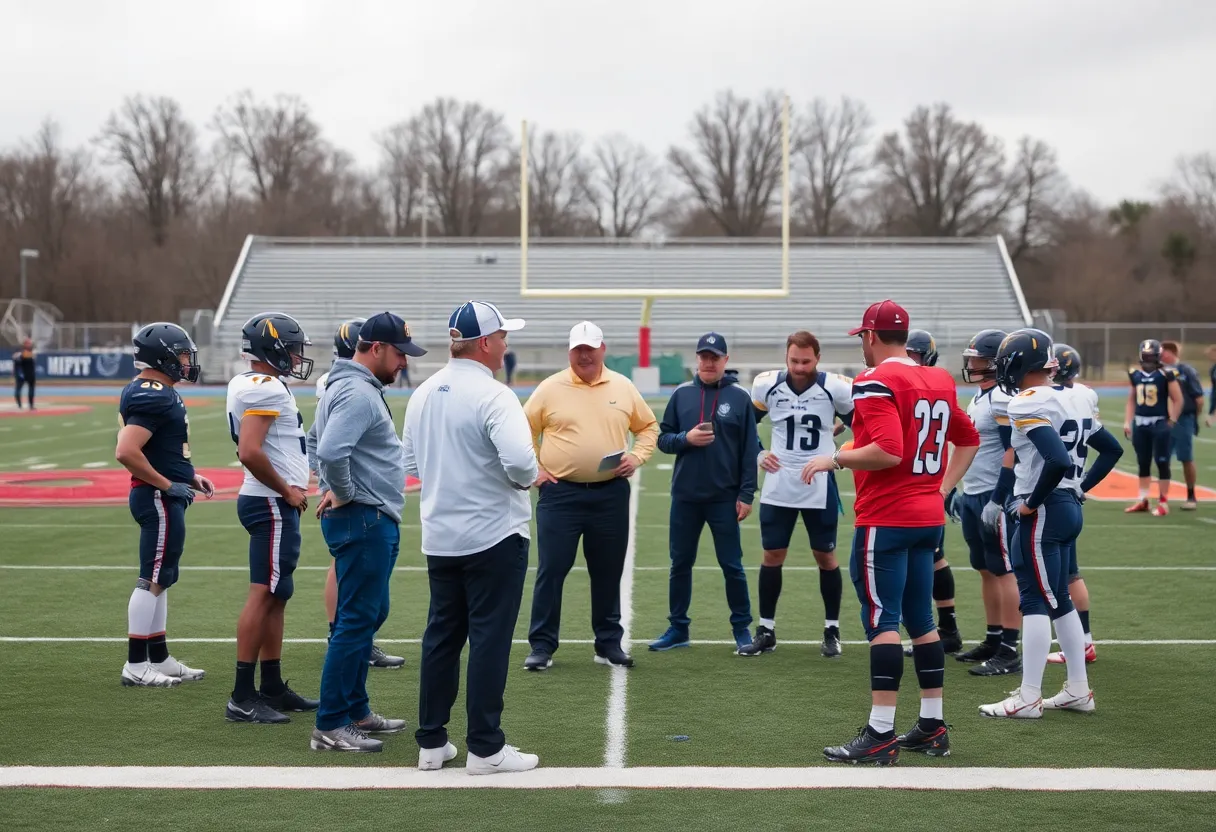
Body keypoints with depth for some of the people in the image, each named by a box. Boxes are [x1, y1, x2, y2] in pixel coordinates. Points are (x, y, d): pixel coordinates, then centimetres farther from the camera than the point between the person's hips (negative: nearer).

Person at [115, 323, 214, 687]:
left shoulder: (156, 392, 12)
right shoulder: (153, 397, -20)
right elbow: (126, 452, -28)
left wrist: (189, 476, 16)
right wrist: (167, 485, -20)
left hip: (164, 497, 11)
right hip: (159, 499, -11)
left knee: (159, 578, 15)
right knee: (153, 579, -4)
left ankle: (160, 659, 23)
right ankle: (136, 665, 2)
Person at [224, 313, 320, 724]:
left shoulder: (252, 385, 15)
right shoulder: (265, 389, -17)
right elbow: (249, 452, -26)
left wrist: (290, 488, 15)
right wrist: (287, 490, -15)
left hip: (275, 504, 10)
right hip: (273, 505, -10)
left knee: (275, 596, 14)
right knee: (264, 595, -8)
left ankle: (273, 688, 20)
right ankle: (242, 698, -5)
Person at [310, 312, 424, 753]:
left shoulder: (356, 388, 16)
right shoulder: (358, 393, -18)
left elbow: (318, 441, 27)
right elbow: (330, 452, -32)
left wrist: (331, 488, 16)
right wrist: (344, 494, -17)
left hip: (375, 522, 11)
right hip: (364, 521, -11)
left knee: (369, 615, 17)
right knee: (357, 621, -8)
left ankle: (355, 711, 26)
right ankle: (330, 727, -4)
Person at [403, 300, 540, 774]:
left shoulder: (423, 394, 6)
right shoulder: (492, 395, -17)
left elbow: (411, 462, 14)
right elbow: (519, 460, -28)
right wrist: (529, 478, -8)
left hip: (439, 538, 7)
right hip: (494, 535, -7)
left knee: (441, 636, 13)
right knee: (490, 639, 0)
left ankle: (431, 742, 19)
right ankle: (485, 748, 4)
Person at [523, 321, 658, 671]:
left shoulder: (623, 387, 6)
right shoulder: (550, 389, 0)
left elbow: (649, 427, 16)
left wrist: (637, 457, 1)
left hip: (611, 494, 2)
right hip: (560, 493, -2)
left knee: (608, 572, 9)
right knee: (551, 570, -2)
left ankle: (609, 643, 20)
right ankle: (542, 646, 6)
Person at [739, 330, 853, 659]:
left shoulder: (836, 388, -11)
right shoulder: (766, 385, -6)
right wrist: (758, 454, -4)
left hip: (820, 487, -2)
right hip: (778, 486, 2)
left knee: (825, 556, 5)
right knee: (772, 556, 6)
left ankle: (832, 630, 17)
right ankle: (766, 630, 16)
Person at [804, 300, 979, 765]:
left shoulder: (875, 382, -14)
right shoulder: (939, 382, 12)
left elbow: (888, 451, -24)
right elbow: (968, 441, 23)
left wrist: (834, 460, -12)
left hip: (886, 520, -8)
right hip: (929, 518, 8)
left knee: (882, 620, -6)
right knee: (920, 618, 14)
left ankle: (880, 735, -6)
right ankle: (932, 727, 19)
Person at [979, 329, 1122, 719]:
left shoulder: (1030, 405, -17)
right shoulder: (1069, 399, 11)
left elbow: (1058, 461, -29)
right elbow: (1111, 449, 18)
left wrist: (1032, 503, -17)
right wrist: (1080, 488, 17)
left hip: (1043, 512, -9)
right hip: (1069, 508, 9)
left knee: (1035, 602, -5)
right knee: (1058, 600, 16)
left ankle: (1028, 699, -1)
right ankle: (1078, 690, 21)